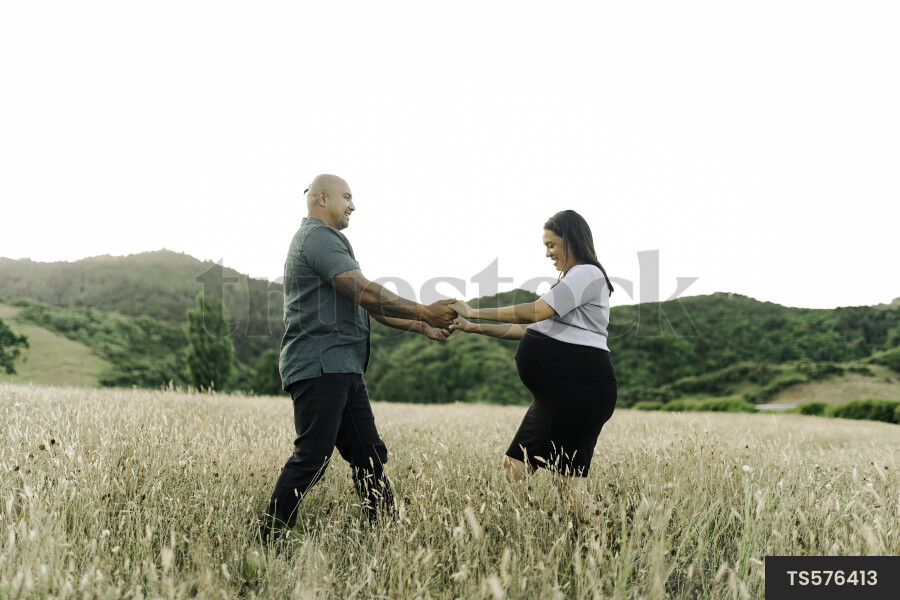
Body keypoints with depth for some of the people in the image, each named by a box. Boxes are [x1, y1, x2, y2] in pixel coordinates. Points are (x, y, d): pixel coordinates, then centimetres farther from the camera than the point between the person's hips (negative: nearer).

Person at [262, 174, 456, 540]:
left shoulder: (325, 240, 26)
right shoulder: (318, 237, -7)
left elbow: (370, 307, 24)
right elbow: (366, 293, -18)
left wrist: (423, 327, 18)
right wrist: (423, 312, -11)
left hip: (342, 369, 11)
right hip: (320, 366, -11)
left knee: (369, 455, 9)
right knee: (312, 457, -10)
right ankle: (269, 539, -3)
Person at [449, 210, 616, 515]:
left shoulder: (588, 274, -6)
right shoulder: (570, 282, 27)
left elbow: (536, 312, -18)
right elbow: (531, 328, 22)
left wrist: (475, 312, -12)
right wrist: (475, 328, 14)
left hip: (580, 385, -10)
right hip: (559, 392, 10)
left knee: (569, 476, -9)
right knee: (514, 467, 5)